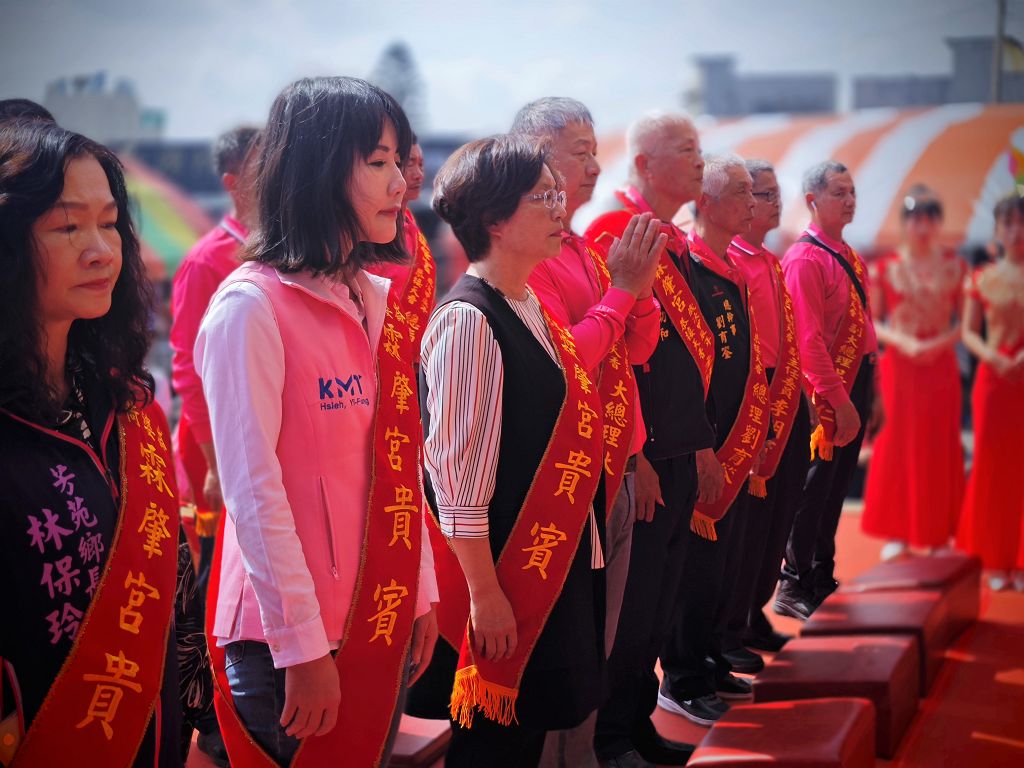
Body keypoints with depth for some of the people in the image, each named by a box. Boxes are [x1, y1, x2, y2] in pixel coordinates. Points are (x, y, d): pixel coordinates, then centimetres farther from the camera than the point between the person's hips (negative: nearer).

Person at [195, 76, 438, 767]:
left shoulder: (378, 300, 8)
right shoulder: (251, 307, -15)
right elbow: (253, 493, -18)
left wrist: (421, 591, 9)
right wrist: (303, 646, -18)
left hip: (385, 617, 7)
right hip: (290, 635, -7)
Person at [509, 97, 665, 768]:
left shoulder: (587, 250, 13)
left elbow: (638, 348, 13)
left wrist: (641, 286, -4)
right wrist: (620, 288, -15)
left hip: (615, 474, 9)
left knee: (597, 642, 18)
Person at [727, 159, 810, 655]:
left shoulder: (773, 264, 17)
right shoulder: (729, 260, -13)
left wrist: (806, 395, 15)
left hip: (789, 405, 9)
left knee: (778, 513, 15)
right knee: (749, 516, -2)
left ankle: (755, 615, 29)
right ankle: (727, 631, 11)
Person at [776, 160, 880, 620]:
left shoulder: (848, 256, 13)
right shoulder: (805, 258, -14)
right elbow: (809, 339, -20)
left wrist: (871, 393, 15)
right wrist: (839, 400, -21)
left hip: (856, 385, 8)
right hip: (828, 394, -8)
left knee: (836, 486, 15)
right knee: (816, 487, 0)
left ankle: (822, 578, 27)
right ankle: (795, 587, 11)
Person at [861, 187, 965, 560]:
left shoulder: (954, 266, 4)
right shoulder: (884, 268, 0)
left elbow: (963, 321, 4)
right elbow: (871, 323, 0)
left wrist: (940, 343, -13)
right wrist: (903, 342, -15)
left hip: (941, 367, 1)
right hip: (897, 366, -1)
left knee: (940, 447, 5)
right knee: (896, 444, 2)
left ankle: (938, 534, 14)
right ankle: (897, 533, 12)